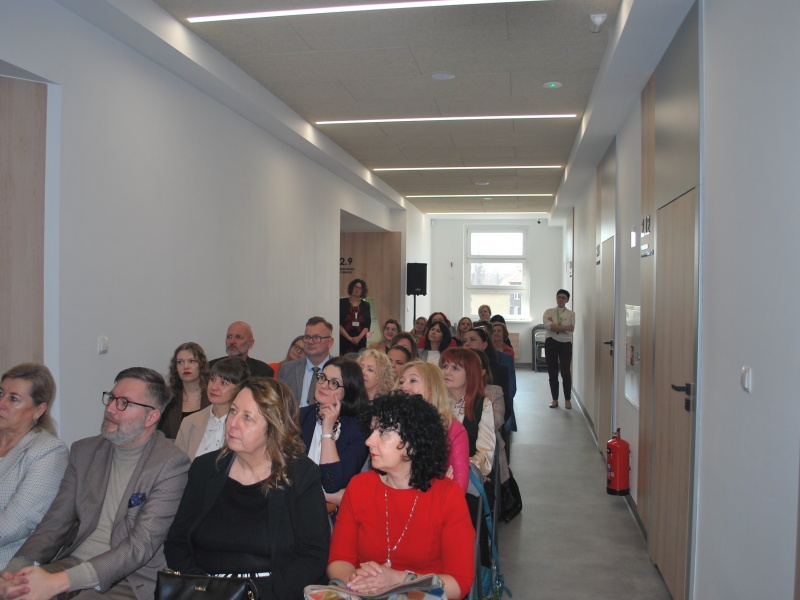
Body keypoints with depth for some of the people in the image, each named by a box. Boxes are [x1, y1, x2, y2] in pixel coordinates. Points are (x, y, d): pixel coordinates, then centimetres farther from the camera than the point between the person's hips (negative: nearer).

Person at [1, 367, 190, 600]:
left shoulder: (171, 464, -11)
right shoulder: (84, 451, 10)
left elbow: (142, 545, -17)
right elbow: (56, 521, 6)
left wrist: (59, 581, -23)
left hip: (129, 580, -5)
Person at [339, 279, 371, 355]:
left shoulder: (366, 305, 12)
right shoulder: (342, 302, 3)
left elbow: (368, 325, 6)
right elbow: (338, 323, -3)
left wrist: (359, 337, -10)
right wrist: (349, 337, -10)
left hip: (360, 340, 2)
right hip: (343, 340, -2)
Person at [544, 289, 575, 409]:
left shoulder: (571, 314, 6)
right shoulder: (548, 312, 8)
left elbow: (571, 329, -9)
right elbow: (547, 325, -12)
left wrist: (554, 325, -9)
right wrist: (564, 327, -15)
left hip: (565, 344, -1)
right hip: (551, 343, 1)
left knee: (566, 372, -4)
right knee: (552, 372, 6)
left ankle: (568, 399, 11)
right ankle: (554, 399, 17)